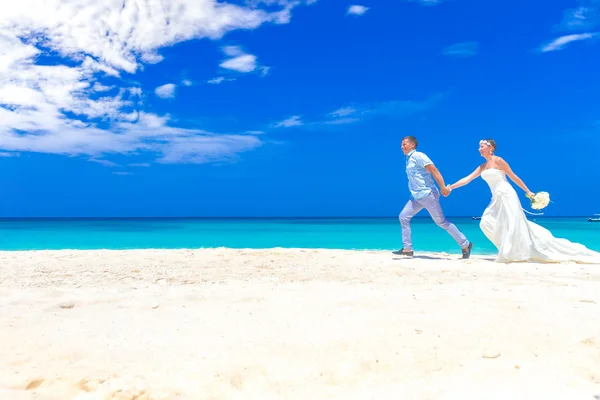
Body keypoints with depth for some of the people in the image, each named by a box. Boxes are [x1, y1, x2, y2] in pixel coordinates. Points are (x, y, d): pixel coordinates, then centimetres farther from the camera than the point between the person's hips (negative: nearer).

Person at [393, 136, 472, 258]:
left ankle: (465, 245, 9)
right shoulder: (408, 159, 15)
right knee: (403, 216, 1)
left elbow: (434, 170, -18)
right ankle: (407, 248, 5)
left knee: (441, 221, -4)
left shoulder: (418, 156, -11)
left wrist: (443, 188, -23)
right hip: (416, 196, 9)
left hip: (427, 194, -9)